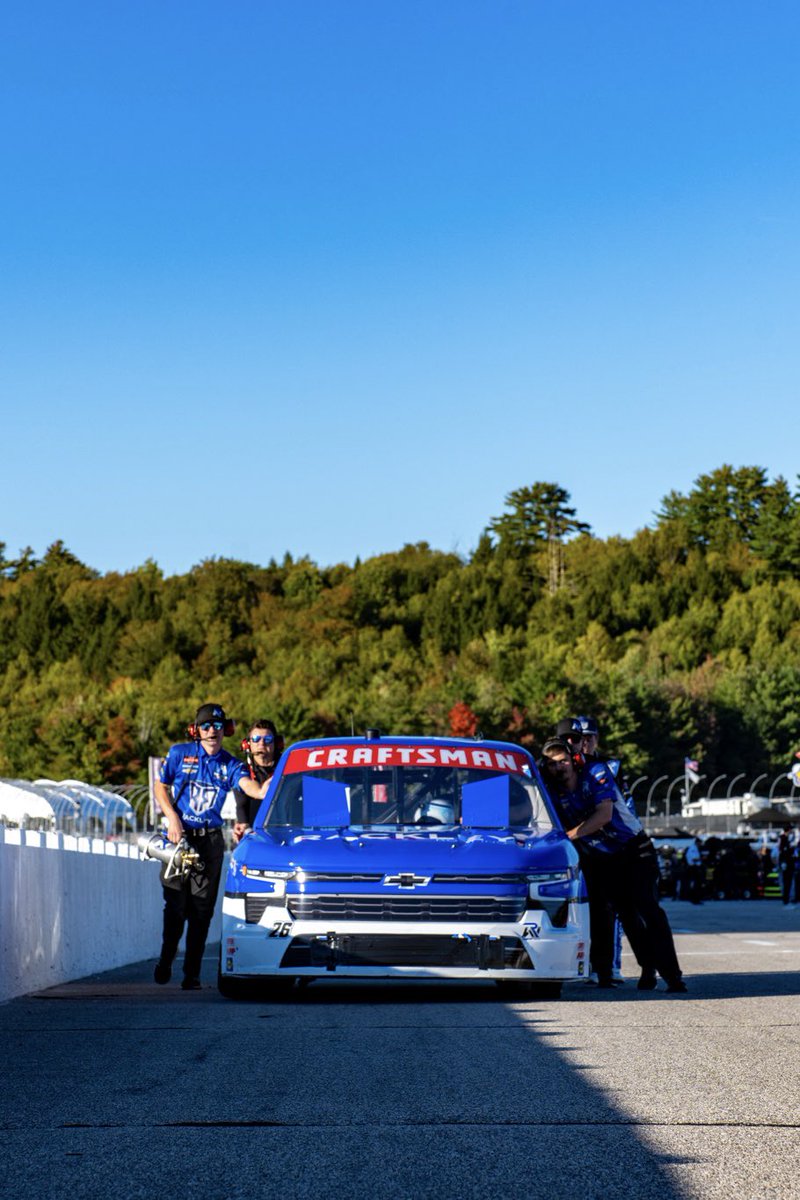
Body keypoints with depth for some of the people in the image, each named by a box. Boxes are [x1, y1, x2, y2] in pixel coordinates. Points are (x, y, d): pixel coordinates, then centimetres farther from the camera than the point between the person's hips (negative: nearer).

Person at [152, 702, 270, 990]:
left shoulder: (231, 765, 3)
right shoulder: (180, 753, 3)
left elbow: (251, 787, -16)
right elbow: (160, 786, 10)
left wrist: (266, 789, -40)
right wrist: (172, 817, -6)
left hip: (210, 840, 1)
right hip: (179, 835, -1)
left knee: (202, 909, 0)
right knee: (175, 905, 0)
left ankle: (192, 973, 7)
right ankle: (166, 960, 22)